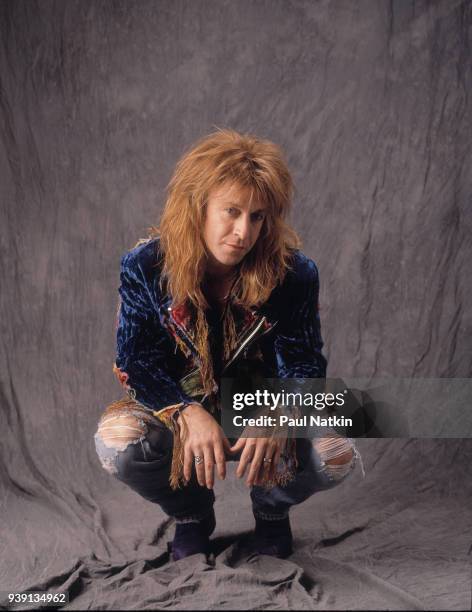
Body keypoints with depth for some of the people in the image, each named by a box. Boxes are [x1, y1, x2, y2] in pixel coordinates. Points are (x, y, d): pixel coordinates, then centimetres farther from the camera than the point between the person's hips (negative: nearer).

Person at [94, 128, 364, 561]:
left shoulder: (294, 273, -15)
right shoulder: (145, 266, -15)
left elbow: (303, 364, -12)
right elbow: (137, 361, -14)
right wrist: (189, 414, -33)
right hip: (177, 409, 0)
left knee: (336, 456, -28)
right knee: (117, 442, -32)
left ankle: (271, 509, 12)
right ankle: (192, 514, 4)